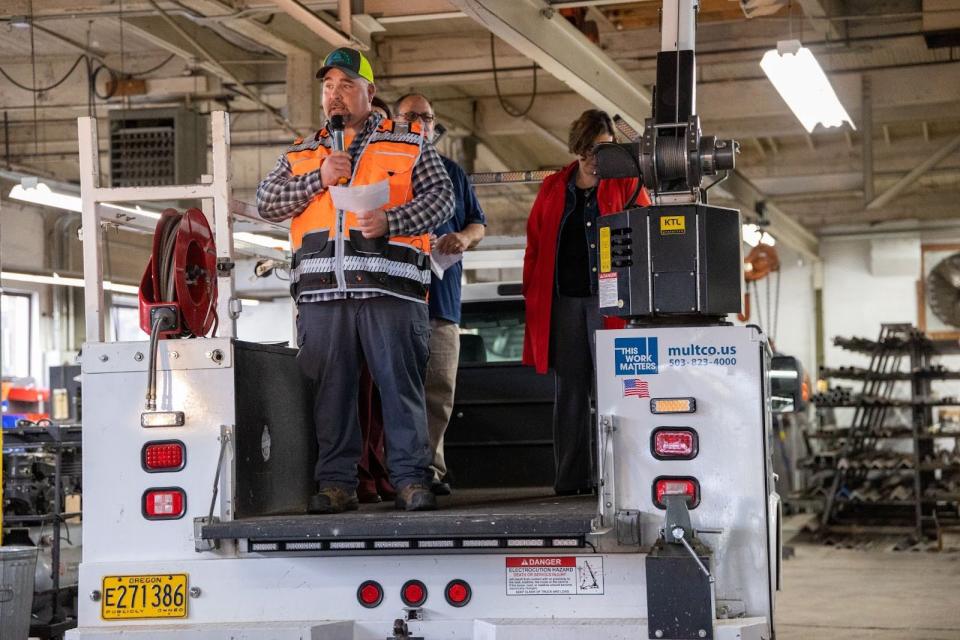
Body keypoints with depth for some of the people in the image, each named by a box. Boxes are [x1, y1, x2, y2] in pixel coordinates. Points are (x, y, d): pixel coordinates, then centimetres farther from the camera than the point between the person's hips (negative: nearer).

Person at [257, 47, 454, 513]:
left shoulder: (409, 144, 12)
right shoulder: (302, 153, 21)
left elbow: (440, 196, 3)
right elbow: (266, 202, 12)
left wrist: (390, 221, -13)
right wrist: (319, 179, -2)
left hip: (389, 289, -3)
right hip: (322, 292, 3)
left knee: (401, 384, -4)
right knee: (331, 388, 3)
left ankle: (411, 478, 0)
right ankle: (336, 483, 8)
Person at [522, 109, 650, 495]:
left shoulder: (625, 184, 6)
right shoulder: (553, 188, 13)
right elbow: (535, 245, 14)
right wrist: (532, 297, 6)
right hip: (563, 300, 3)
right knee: (570, 390, 5)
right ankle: (570, 478, 9)